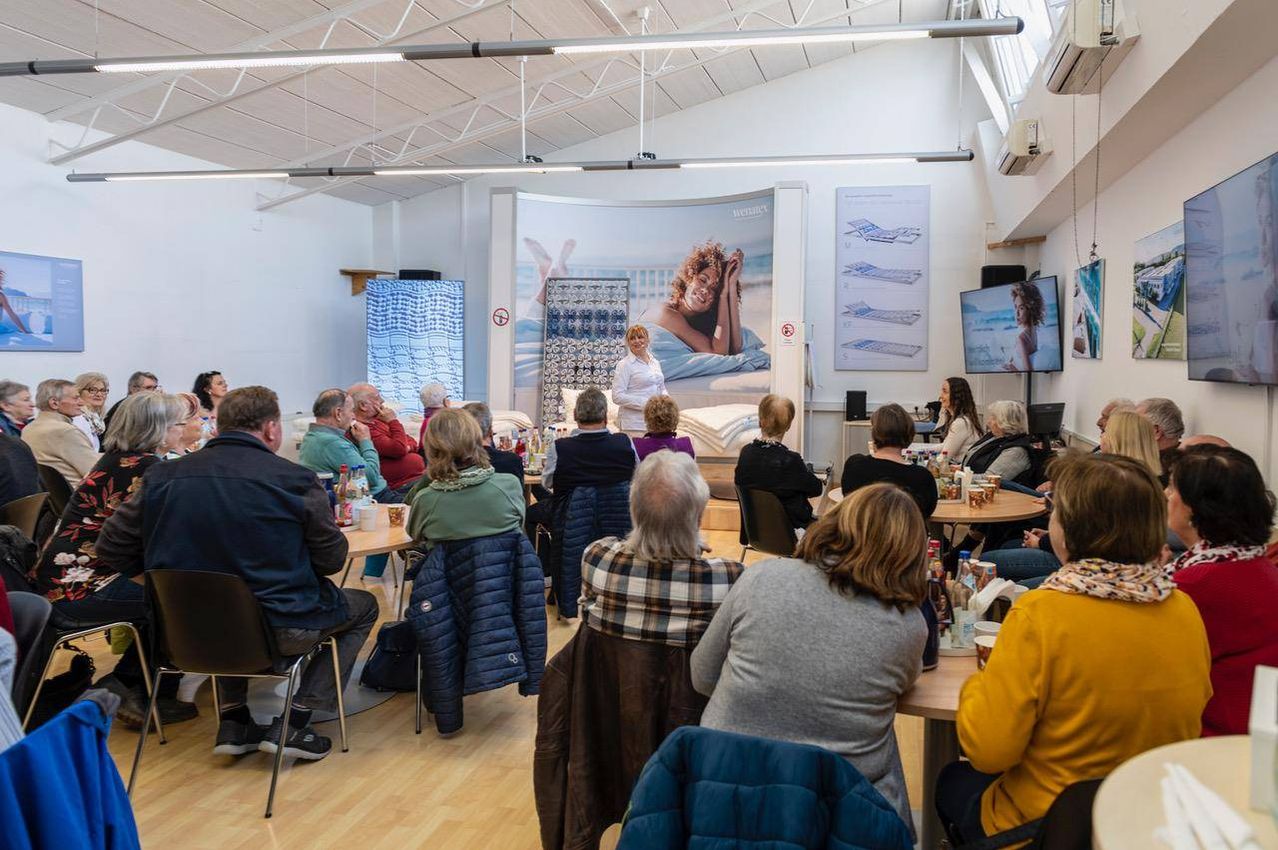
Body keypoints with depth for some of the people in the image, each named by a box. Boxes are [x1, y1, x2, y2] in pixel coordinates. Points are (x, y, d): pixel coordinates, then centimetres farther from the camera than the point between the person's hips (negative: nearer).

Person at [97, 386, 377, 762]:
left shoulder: (162, 475, -2)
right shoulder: (295, 479, -12)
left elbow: (110, 549, 4)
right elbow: (332, 559, -3)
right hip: (279, 629, -5)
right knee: (364, 606, 21)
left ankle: (232, 720, 23)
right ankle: (294, 721, 10)